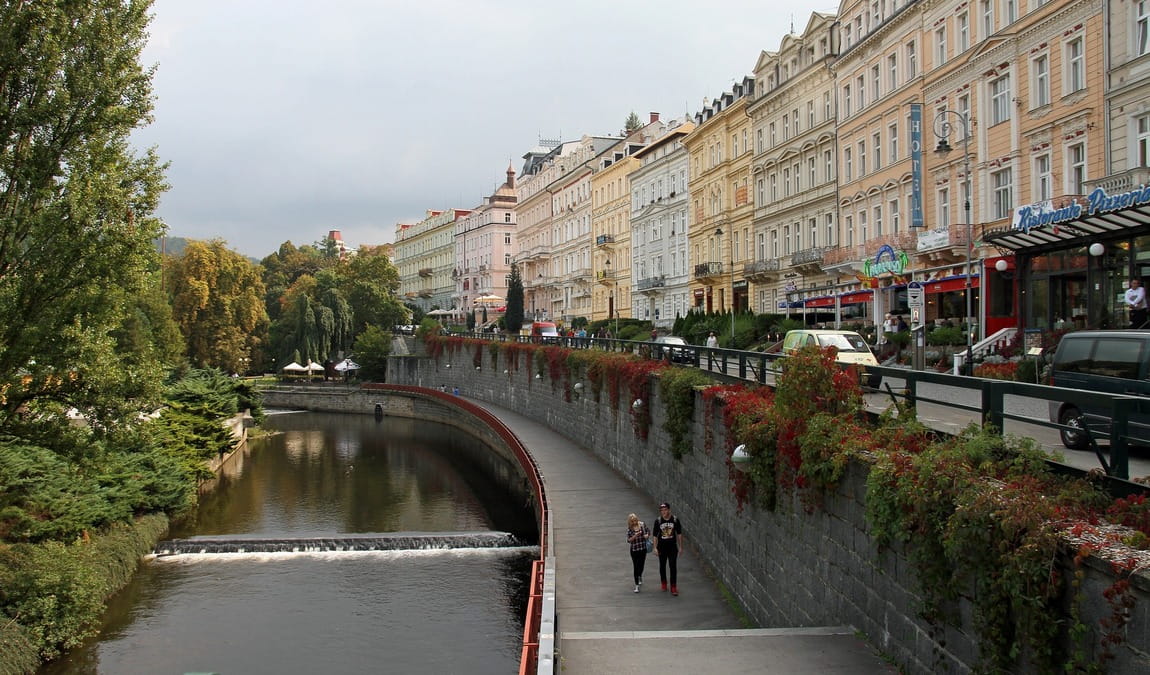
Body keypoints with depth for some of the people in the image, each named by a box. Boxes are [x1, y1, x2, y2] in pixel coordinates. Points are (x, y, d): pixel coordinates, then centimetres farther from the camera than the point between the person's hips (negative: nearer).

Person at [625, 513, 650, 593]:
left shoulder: (642, 525, -4)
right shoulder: (629, 529, -8)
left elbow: (648, 532, 8)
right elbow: (628, 540, -8)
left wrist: (647, 535, -14)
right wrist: (635, 536, -23)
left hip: (643, 549, 2)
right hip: (634, 550, -2)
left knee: (641, 565, 13)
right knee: (636, 567, -2)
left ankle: (640, 576, 47)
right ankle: (636, 585, 4)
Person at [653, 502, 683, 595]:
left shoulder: (675, 520, -6)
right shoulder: (658, 521, -7)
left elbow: (679, 534, 3)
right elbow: (655, 535, -2)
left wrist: (680, 546, 4)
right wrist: (655, 548, -5)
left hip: (672, 547, -1)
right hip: (662, 547, 1)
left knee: (673, 566, -5)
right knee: (662, 566, 14)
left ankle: (673, 587, 0)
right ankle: (663, 583, 34)